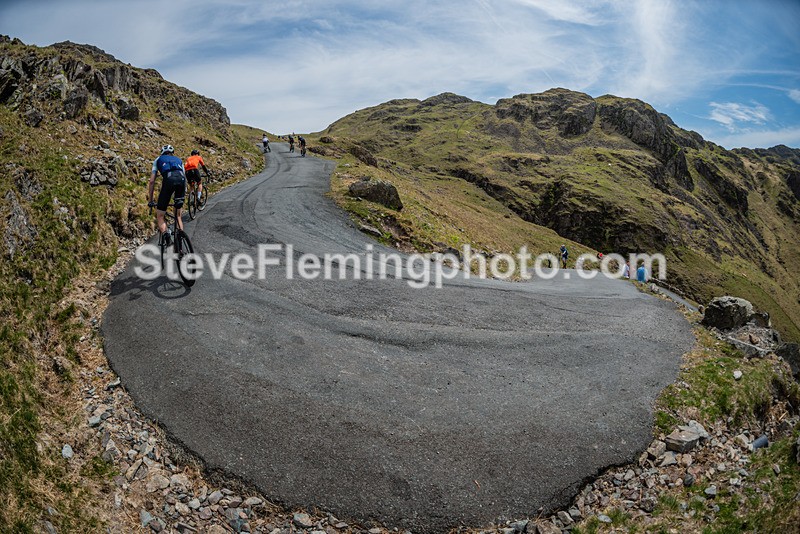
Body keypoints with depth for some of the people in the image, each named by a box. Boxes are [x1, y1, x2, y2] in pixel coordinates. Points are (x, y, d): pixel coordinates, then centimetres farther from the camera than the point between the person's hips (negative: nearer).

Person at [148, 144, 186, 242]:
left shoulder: (158, 160, 30)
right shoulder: (178, 159, 37)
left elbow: (152, 181, 24)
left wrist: (150, 200, 30)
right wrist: (183, 195, 41)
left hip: (169, 180, -3)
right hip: (182, 179, 3)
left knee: (159, 215, 7)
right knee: (178, 215, 21)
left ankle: (167, 238, -16)